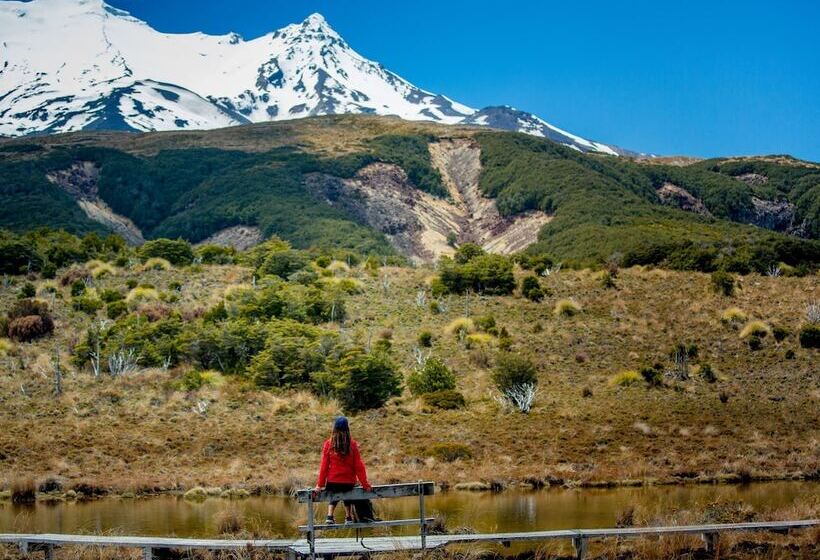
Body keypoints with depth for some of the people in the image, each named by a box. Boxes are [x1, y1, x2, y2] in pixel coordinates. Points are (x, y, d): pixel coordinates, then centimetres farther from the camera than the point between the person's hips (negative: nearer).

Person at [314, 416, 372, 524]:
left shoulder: (328, 444, -8)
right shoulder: (352, 444, -8)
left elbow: (324, 465, -6)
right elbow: (358, 466, -5)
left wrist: (320, 484, 0)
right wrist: (365, 484, 2)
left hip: (332, 482, 0)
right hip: (349, 482, 0)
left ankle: (330, 516, 12)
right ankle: (348, 517, 24)